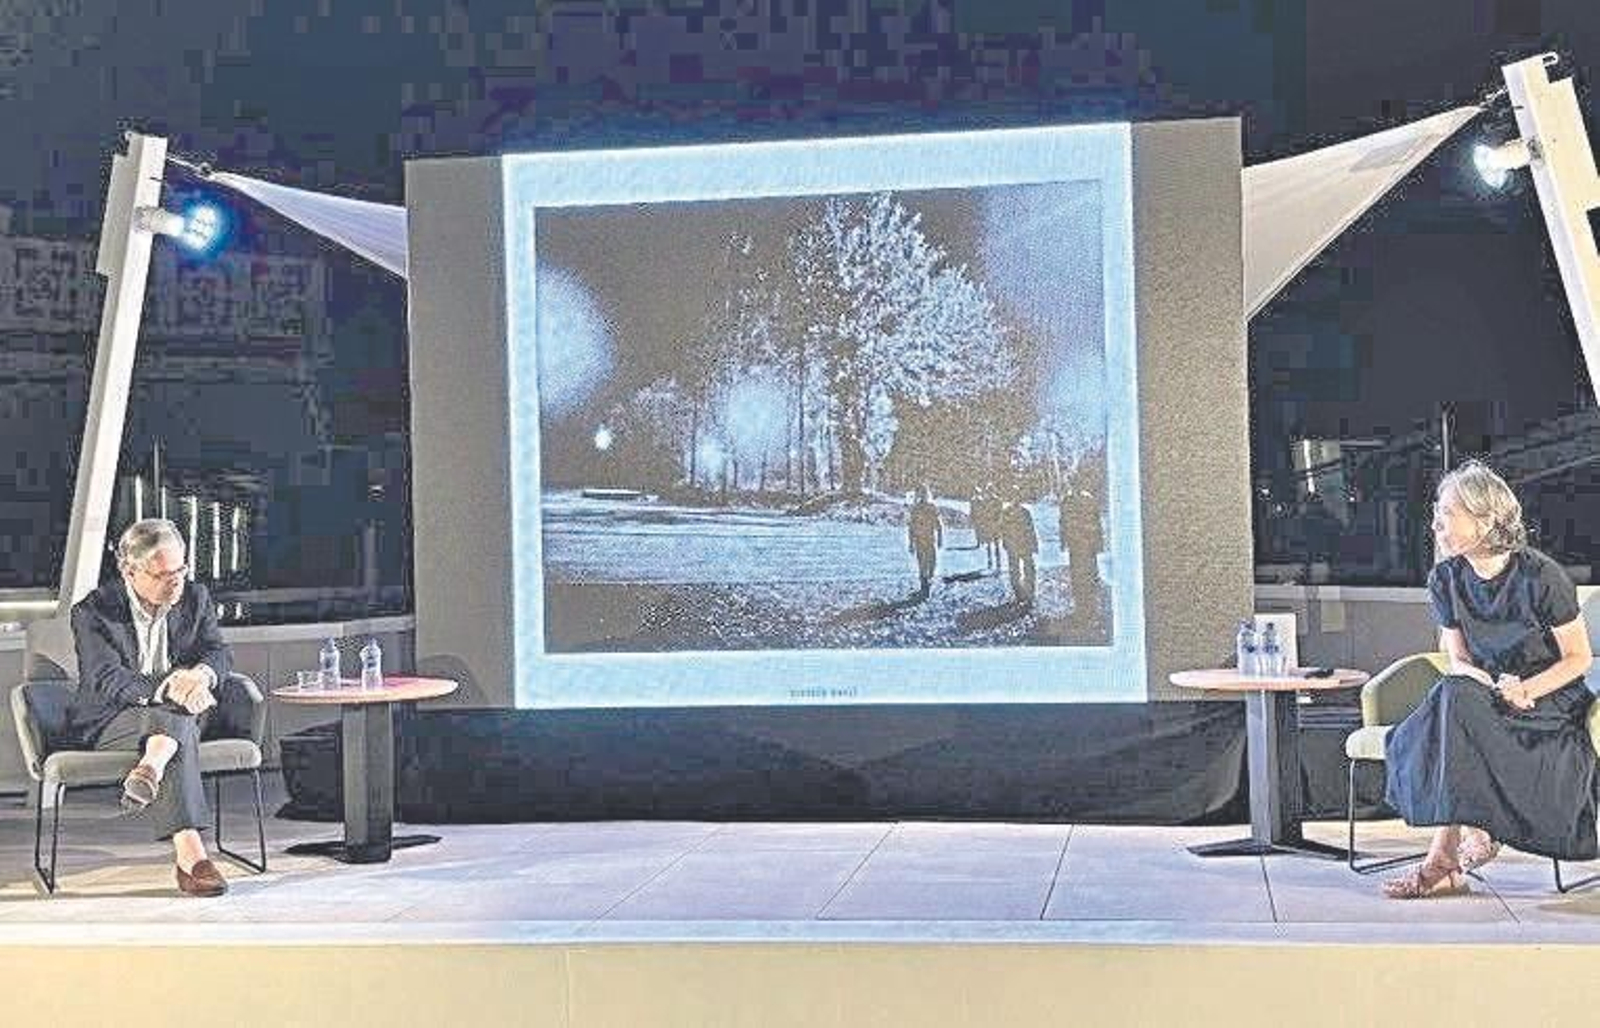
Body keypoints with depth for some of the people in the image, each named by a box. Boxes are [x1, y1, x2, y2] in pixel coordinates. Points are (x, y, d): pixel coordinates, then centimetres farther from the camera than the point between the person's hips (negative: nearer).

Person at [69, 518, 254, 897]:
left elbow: (219, 653, 0)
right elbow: (107, 678, -20)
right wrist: (166, 689, -38)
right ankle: (189, 853, -48)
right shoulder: (93, 611, -7)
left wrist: (201, 673, -26)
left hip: (176, 711, 5)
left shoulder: (194, 598, 8)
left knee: (235, 694, -28)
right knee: (178, 724, -37)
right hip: (111, 721, -4)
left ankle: (151, 768, -46)